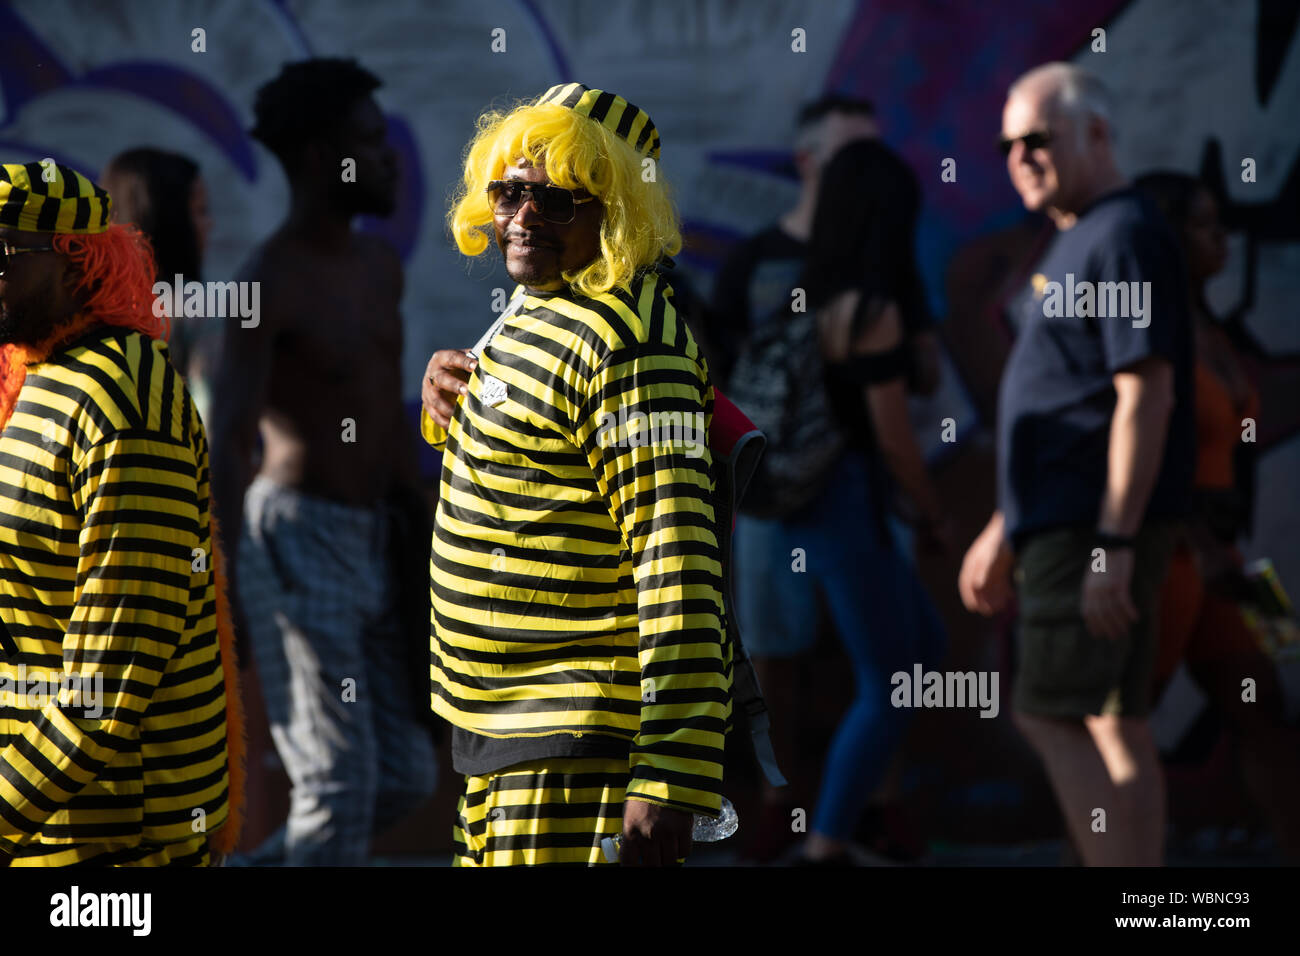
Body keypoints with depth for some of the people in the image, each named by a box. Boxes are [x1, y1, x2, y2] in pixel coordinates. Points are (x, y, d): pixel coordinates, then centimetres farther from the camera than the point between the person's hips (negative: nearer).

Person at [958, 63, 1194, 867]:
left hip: (1093, 526, -10)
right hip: (1065, 521, 10)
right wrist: (1003, 532, 26)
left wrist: (1114, 543, -25)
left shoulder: (1125, 237, -12)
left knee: (1052, 717, -12)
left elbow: (1146, 395, -20)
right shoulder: (1075, 244, 19)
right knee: (1117, 726, 8)